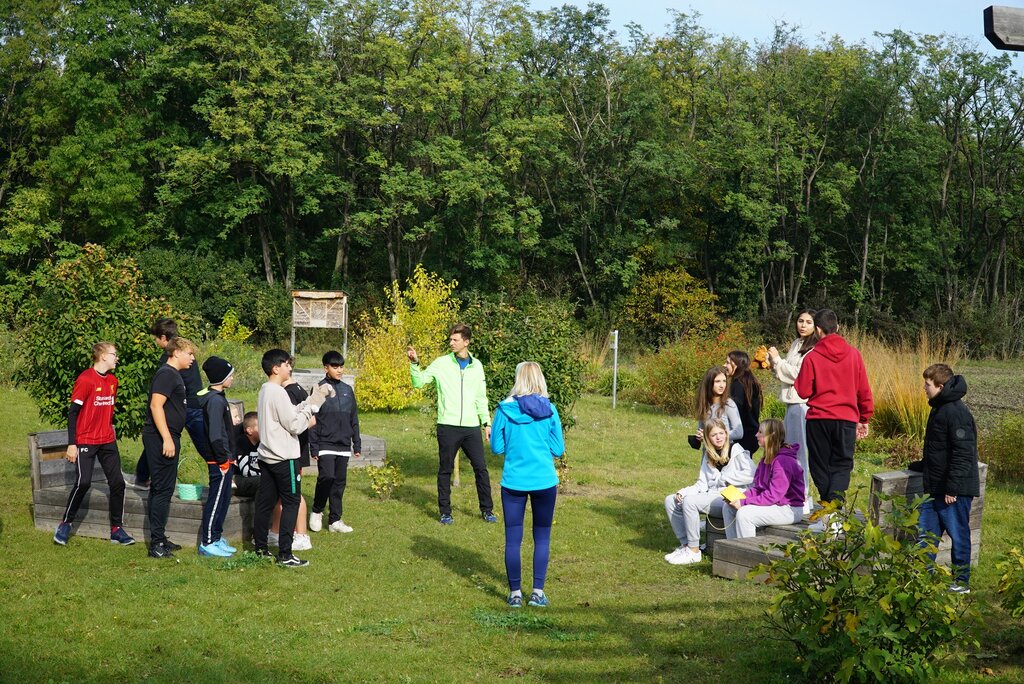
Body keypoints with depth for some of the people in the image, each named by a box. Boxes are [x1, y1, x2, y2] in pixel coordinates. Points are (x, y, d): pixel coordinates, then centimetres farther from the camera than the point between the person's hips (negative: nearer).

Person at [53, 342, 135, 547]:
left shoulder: (112, 380, 10)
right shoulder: (85, 380, -12)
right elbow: (73, 412, -12)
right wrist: (71, 444, -15)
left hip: (108, 441, 7)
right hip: (85, 441, -7)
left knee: (117, 482, 1)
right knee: (83, 483, -12)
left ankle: (117, 529, 8)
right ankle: (65, 524, 7)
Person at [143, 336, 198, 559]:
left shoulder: (173, 374, 18)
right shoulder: (167, 374, -13)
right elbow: (156, 406, -22)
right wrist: (167, 439, -25)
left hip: (166, 439, 11)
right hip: (161, 439, -11)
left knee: (160, 489, 15)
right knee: (163, 489, -9)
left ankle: (159, 539, 23)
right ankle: (156, 544, -7)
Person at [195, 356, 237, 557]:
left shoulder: (218, 398, 14)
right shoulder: (215, 401, -18)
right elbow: (215, 435, -23)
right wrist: (223, 459, -19)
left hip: (223, 459, 10)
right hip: (219, 460, -10)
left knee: (224, 498, 16)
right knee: (216, 500, -5)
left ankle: (216, 538, 24)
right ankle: (207, 543, 1)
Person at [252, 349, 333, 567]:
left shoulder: (265, 391, 11)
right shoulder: (278, 393, -18)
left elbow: (290, 414, 11)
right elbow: (295, 425, -17)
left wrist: (311, 401, 6)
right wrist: (313, 404, -10)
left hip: (266, 456, 9)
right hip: (284, 458, -9)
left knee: (265, 502, 12)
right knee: (291, 502, -2)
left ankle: (260, 548, 17)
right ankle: (285, 554, -1)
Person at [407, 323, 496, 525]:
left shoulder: (476, 365, 9)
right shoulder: (441, 363, -1)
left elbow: (481, 397, 15)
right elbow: (419, 382, -4)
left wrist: (486, 422, 12)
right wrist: (414, 363, -19)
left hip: (471, 426, 2)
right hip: (448, 426, -2)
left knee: (481, 468, 4)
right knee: (445, 470, 5)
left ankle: (487, 510, 16)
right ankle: (445, 512, 15)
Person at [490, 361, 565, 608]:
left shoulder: (505, 409, -7)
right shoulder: (548, 410, -6)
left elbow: (496, 447, 0)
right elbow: (558, 449, -1)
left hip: (514, 482, 0)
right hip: (544, 482, 0)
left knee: (513, 539, 8)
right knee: (542, 537, 12)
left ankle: (515, 593, 12)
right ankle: (538, 592, 11)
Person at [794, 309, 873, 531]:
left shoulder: (812, 357, -6)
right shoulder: (853, 354, 2)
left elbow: (803, 391, -3)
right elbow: (864, 390, 7)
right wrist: (865, 419, 16)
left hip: (819, 419, -1)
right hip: (847, 419, 1)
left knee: (821, 467, 10)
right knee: (841, 466, 3)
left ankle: (827, 514, 10)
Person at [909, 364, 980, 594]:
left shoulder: (957, 412, -19)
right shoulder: (939, 409, 13)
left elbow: (963, 453, -22)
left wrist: (952, 488, -23)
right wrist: (922, 465, 26)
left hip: (956, 490, -10)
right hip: (935, 488, 10)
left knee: (958, 534, 2)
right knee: (925, 532, 11)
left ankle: (961, 582, 13)